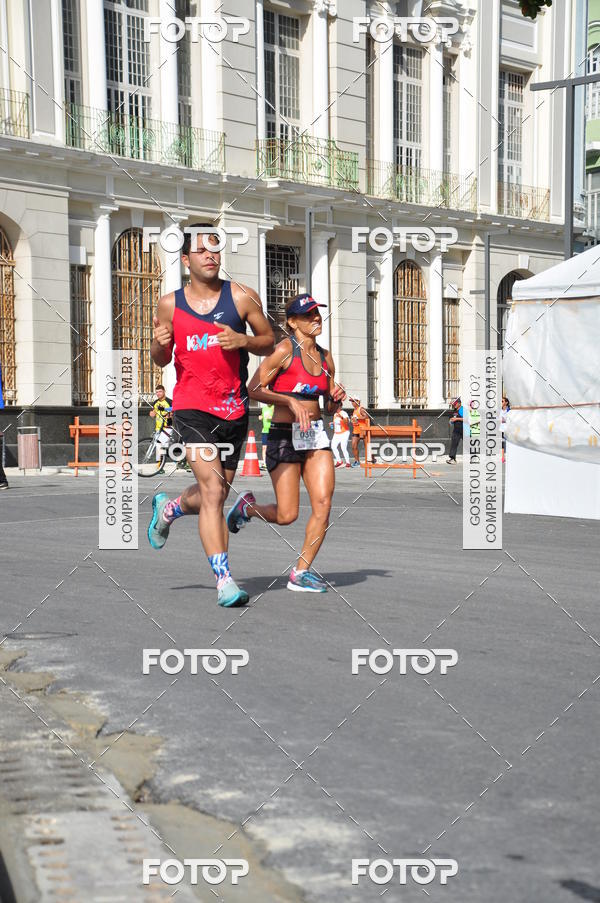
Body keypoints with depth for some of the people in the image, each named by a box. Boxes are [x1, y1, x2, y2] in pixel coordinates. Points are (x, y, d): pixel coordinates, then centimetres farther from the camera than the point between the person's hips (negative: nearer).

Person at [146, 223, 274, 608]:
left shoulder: (243, 297, 1)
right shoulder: (170, 304, 4)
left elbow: (269, 343, 7)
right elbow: (162, 360, 14)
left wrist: (242, 340, -13)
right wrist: (158, 344, -9)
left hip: (234, 409, 2)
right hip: (191, 407, -2)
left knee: (217, 493, 16)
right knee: (213, 490, -16)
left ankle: (168, 507, 49)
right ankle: (224, 579, -11)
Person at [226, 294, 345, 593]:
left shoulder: (325, 357, 12)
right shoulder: (285, 349, -7)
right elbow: (254, 389, -9)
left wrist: (336, 398, -2)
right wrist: (291, 401, -18)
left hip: (316, 436, 6)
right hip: (284, 436, -6)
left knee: (323, 503, -9)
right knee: (286, 516, -5)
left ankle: (300, 573, 3)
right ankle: (247, 507, 29)